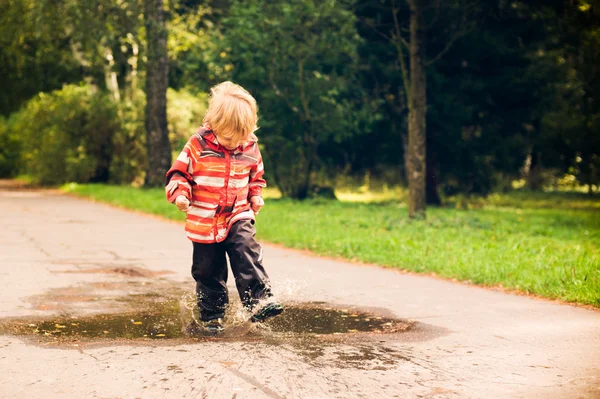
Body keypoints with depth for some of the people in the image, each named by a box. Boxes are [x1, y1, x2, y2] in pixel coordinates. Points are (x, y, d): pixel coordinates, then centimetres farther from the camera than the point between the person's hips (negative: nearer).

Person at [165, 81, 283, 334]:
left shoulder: (250, 147, 0)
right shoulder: (198, 145, -10)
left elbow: (256, 176, 18)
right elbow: (179, 173, -4)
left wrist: (256, 196, 2)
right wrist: (180, 194, -21)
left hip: (239, 216, 1)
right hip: (204, 221, -1)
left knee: (248, 253, -22)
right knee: (208, 271, 6)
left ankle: (259, 300, -23)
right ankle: (211, 314, 21)